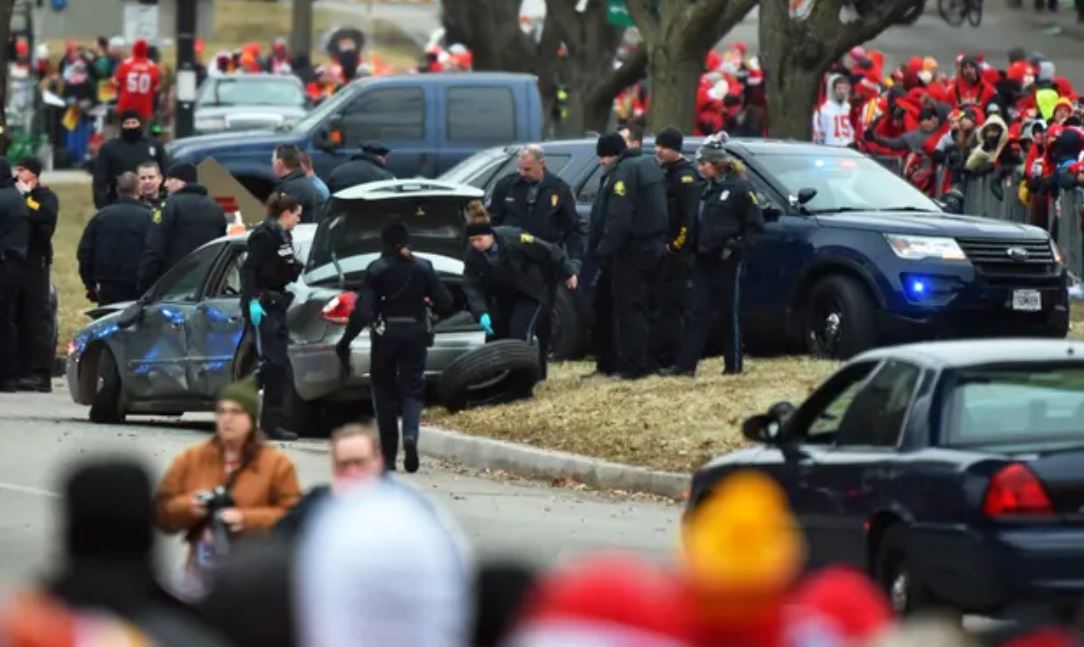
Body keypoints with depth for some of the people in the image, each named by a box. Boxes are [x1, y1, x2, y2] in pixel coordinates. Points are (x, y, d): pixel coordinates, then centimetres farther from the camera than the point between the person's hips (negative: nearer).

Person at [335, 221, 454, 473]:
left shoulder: (377, 269, -7)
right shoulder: (423, 268, 0)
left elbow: (363, 310, -13)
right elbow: (444, 303, -1)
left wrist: (345, 341, -8)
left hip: (385, 335, -1)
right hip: (415, 334, 1)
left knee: (384, 391, 10)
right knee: (412, 387, 6)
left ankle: (389, 456, 11)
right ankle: (410, 435, -24)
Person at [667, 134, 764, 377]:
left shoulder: (739, 188, -8)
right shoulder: (707, 188, 12)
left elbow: (755, 225, -7)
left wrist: (737, 246, -15)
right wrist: (695, 245, 7)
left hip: (726, 260, -6)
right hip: (704, 259, 6)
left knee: (729, 313, 2)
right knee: (699, 312, 0)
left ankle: (733, 364, 11)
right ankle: (686, 364, -5)